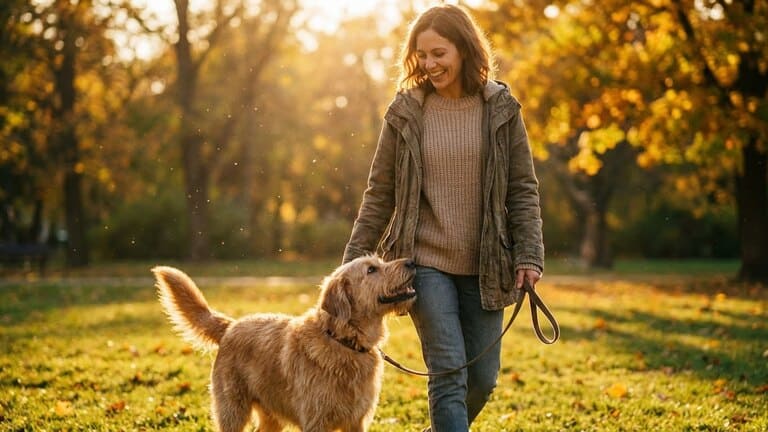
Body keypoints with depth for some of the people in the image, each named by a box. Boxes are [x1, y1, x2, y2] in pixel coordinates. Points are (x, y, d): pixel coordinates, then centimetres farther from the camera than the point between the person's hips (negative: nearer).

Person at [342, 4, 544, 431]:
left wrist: (529, 256, -7)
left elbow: (523, 190, 3)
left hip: (484, 267, 2)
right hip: (425, 262, -2)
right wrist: (353, 262, 1)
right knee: (449, 374, -10)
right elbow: (380, 193, 4)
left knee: (483, 379, 9)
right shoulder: (406, 112, -1)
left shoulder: (501, 109, 0)